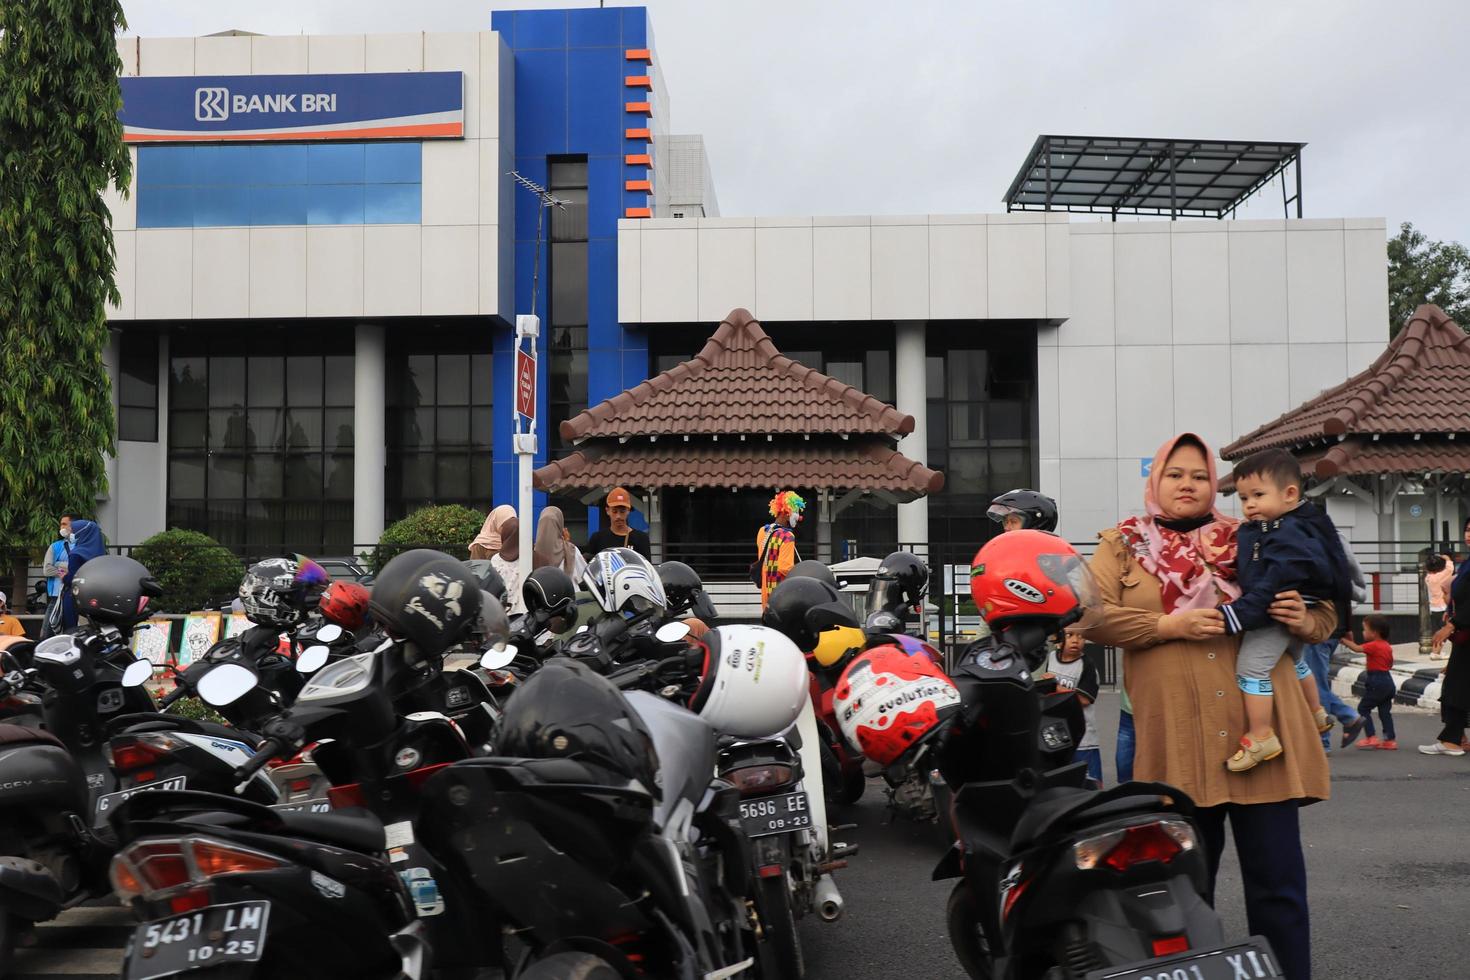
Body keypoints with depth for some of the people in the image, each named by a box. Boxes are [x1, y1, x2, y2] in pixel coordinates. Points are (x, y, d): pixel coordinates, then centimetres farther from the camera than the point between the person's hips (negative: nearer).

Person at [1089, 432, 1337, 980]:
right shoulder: (1123, 545, 9)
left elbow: (1324, 610, 15)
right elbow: (1091, 618, -5)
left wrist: (1305, 621, -8)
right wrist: (1168, 626, -16)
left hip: (1260, 733, 1)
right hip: (1175, 742, -1)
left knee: (1278, 884, 3)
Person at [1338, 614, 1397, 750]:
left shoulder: (1373, 646, -15)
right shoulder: (1387, 646, 13)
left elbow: (1356, 648, -23)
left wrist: (1344, 640, -14)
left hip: (1377, 683, -9)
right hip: (1388, 681, 9)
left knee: (1363, 708, -1)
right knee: (1385, 711, 12)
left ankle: (1371, 737, -5)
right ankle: (1390, 739, 12)